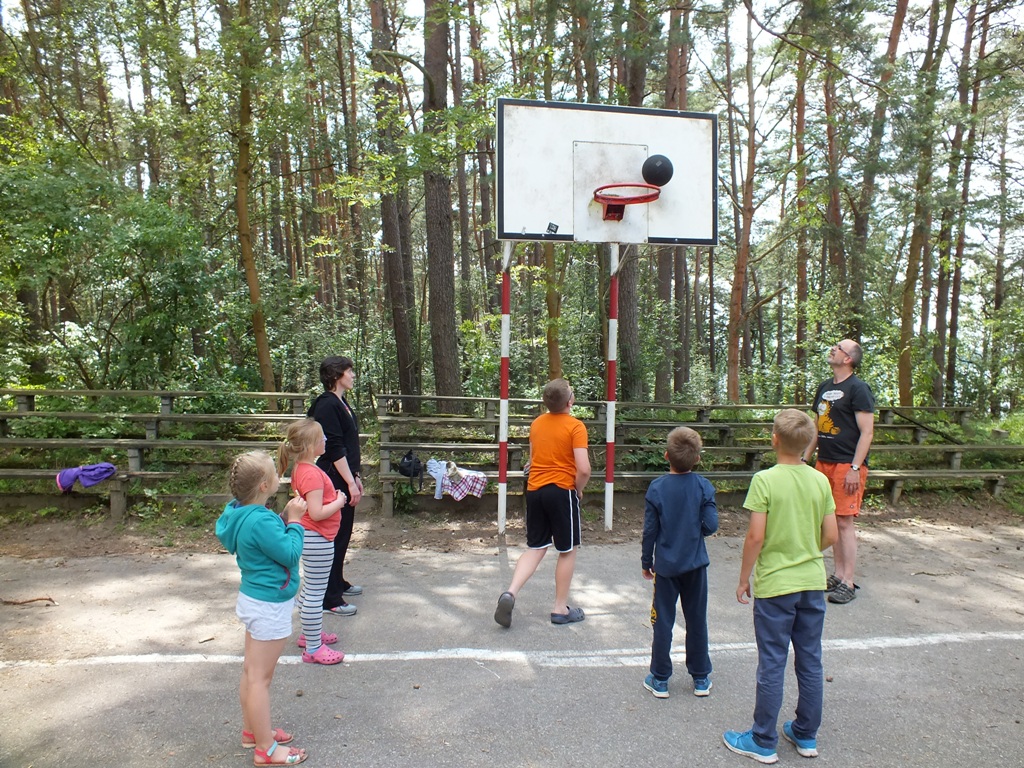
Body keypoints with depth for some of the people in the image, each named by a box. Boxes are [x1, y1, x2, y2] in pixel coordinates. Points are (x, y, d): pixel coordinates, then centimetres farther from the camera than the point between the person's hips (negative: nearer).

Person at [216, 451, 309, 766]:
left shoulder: (243, 512, 0)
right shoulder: (261, 521, -30)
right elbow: (291, 554, -23)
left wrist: (286, 518, -2)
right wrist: (294, 521, -13)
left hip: (255, 599, 10)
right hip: (270, 605, -10)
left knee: (252, 671, 21)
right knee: (260, 678, 3)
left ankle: (252, 731, 38)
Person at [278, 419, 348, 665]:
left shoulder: (301, 469, 7)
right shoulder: (312, 474, -25)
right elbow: (317, 513, -28)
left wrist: (335, 497, 5)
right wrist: (339, 502, -15)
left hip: (311, 538, 11)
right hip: (318, 540, -11)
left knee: (309, 589, 23)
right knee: (316, 593, 0)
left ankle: (309, 633, 39)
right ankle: (313, 648, 10)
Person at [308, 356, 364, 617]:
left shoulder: (342, 403, 13)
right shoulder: (327, 405, -17)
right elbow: (334, 449, -20)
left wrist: (355, 477, 19)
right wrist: (351, 482, -19)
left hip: (345, 479, 10)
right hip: (335, 481, -10)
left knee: (343, 534, 19)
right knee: (334, 536, -3)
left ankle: (337, 582, 34)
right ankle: (329, 599, 7)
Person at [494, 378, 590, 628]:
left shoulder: (536, 423, 8)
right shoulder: (575, 426, -11)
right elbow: (584, 469, -18)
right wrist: (578, 489, 0)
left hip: (534, 490, 6)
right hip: (561, 491, -6)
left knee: (535, 548, 14)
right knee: (567, 551, 10)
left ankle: (510, 593, -5)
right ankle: (560, 609, 17)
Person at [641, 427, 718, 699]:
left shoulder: (657, 488, -11)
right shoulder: (704, 487, -9)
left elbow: (650, 530, -7)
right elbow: (711, 525, -10)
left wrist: (646, 561, 5)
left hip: (666, 565, -1)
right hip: (695, 564, 1)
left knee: (663, 622, 8)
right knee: (697, 620, 14)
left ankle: (660, 679, 16)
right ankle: (701, 678, 26)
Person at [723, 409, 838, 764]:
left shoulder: (765, 480, -16)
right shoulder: (821, 481, -1)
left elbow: (756, 537, -18)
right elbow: (830, 537, 2)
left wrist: (743, 578, -5)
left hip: (774, 585, -5)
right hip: (813, 582, 5)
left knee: (772, 665, 5)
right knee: (810, 661, 15)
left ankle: (763, 742, 18)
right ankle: (806, 735, 30)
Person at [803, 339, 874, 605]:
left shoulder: (858, 389, -9)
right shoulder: (824, 387, 14)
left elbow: (867, 432, -13)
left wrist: (855, 468, -19)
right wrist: (805, 458, 18)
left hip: (847, 465, -7)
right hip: (824, 462, 8)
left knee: (844, 522, -6)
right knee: (832, 521, 11)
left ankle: (848, 583, 2)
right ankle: (838, 575, 21)